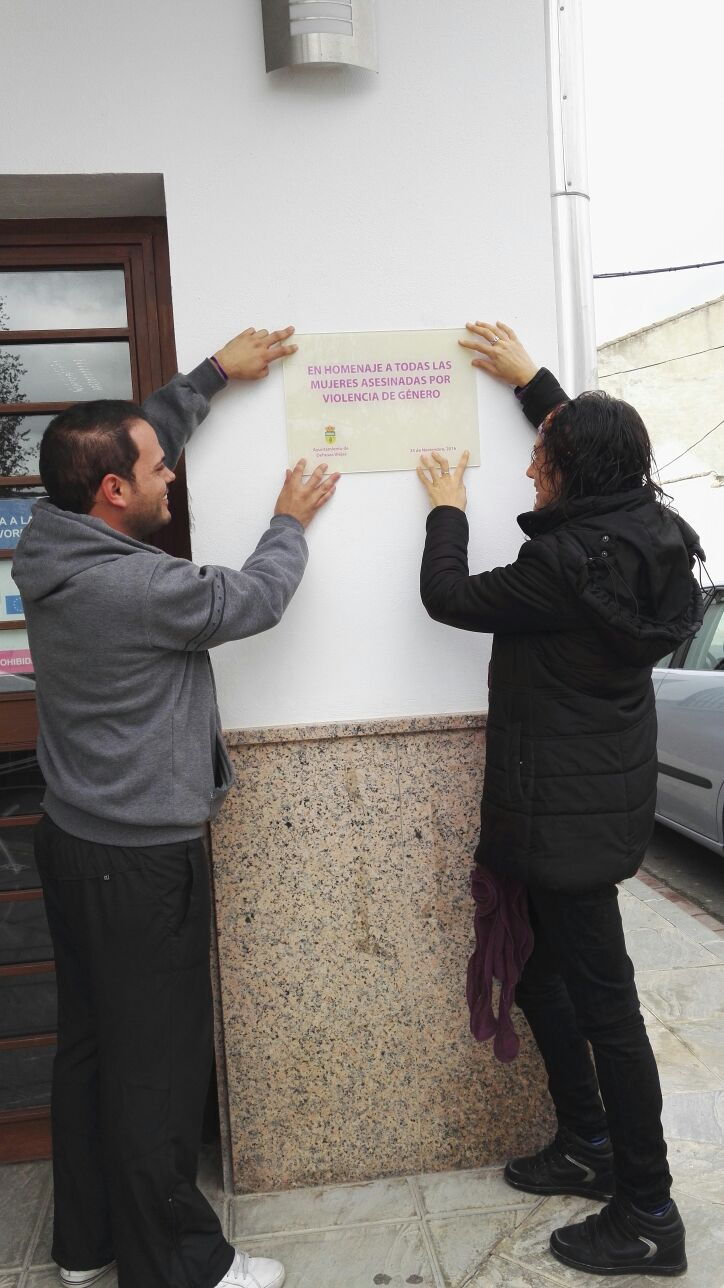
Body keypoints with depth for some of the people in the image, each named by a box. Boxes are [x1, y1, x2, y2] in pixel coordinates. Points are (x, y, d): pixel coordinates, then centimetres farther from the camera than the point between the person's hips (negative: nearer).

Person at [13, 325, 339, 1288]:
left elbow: (143, 436, 14)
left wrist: (218, 372, 19)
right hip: (143, 860, -9)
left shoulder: (50, 547, 0)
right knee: (160, 1062, 6)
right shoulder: (138, 586, -26)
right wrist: (291, 523, 9)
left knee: (89, 1044, 20)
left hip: (72, 839, 9)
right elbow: (254, 598, -9)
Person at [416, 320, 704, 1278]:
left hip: (567, 808, -10)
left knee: (601, 998, 1)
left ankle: (648, 1218, 17)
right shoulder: (642, 534, 3)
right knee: (540, 968, 22)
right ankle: (589, 1146, 37)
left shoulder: (569, 562, -23)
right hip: (599, 794, 10)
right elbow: (594, 445, 24)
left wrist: (447, 512, 7)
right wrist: (530, 379, 30)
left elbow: (450, 599, -10)